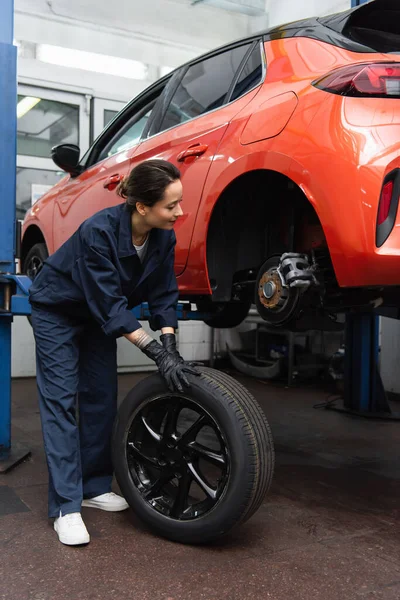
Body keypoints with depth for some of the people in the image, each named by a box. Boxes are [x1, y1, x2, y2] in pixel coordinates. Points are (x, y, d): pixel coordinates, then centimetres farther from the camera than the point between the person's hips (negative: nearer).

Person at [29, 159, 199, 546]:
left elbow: (164, 295, -10)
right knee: (60, 401, -8)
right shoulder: (99, 232, -35)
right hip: (57, 313, -6)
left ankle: (94, 487, 18)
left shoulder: (163, 237, -17)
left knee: (101, 399, 5)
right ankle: (66, 506, -5)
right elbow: (111, 307, -34)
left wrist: (169, 345, -24)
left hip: (98, 317, 6)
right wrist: (157, 353, -37)